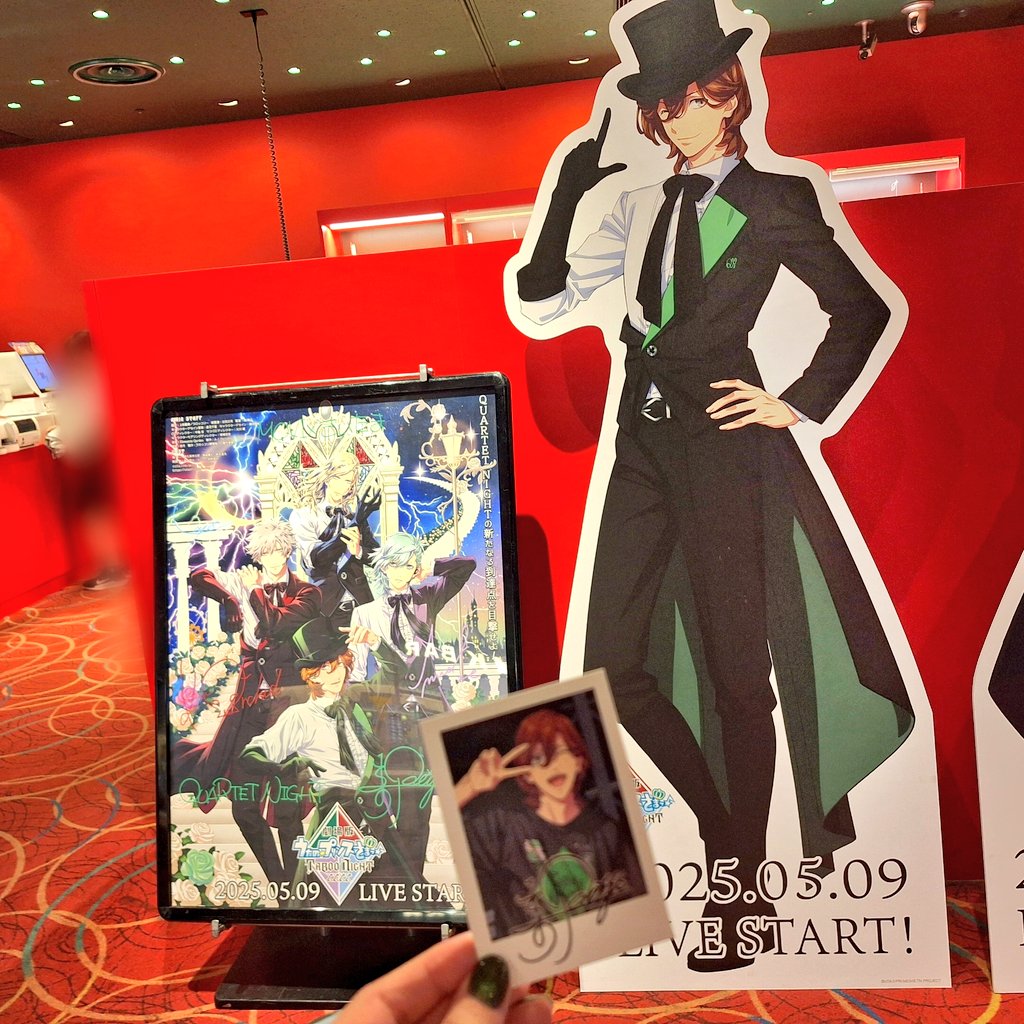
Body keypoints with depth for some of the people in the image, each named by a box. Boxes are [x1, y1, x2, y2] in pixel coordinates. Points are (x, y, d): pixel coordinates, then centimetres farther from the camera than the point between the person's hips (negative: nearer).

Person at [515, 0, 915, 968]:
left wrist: (797, 405, -2)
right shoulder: (640, 205, 14)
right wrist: (569, 188, -1)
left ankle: (744, 882, 21)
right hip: (641, 442, 5)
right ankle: (723, 827, 27)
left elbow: (862, 308, 4)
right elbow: (542, 305, 7)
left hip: (721, 441, -5)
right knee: (614, 666, 4)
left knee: (735, 671, 3)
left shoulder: (773, 201, 2)